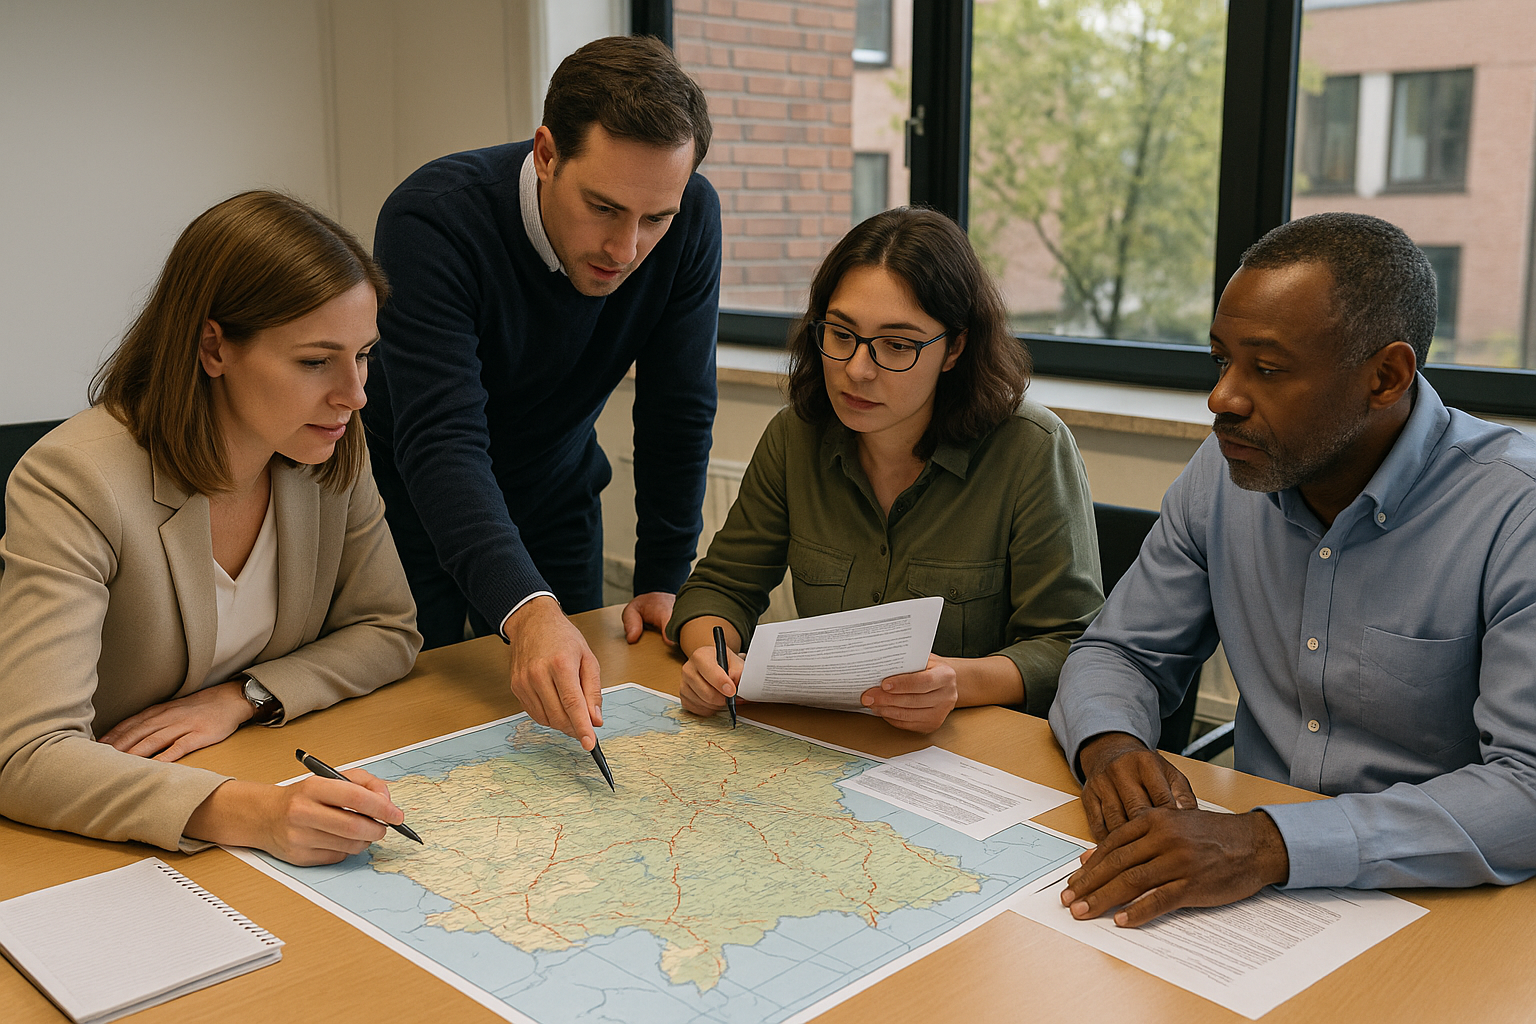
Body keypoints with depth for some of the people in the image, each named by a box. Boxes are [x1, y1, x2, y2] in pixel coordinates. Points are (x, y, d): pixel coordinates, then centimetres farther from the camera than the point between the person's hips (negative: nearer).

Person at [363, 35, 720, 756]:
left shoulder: (690, 220, -22)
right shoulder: (431, 218, -34)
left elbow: (677, 412, -13)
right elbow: (442, 440, -42)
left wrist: (662, 581, -13)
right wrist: (527, 611, -56)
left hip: (555, 493, 4)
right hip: (414, 499, -3)